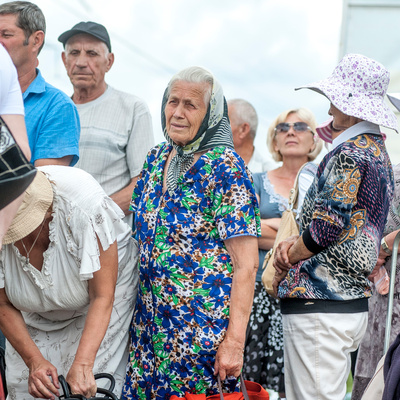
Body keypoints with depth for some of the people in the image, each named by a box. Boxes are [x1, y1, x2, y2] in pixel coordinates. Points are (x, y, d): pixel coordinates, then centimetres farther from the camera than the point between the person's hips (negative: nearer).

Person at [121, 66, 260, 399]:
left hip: (204, 328, -6)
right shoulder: (155, 159, 9)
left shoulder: (225, 167, -11)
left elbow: (247, 264, -15)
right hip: (150, 321, 6)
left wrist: (235, 340, -20)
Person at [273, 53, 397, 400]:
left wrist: (289, 256, -1)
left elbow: (326, 228, -20)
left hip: (320, 307, -10)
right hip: (355, 303, 10)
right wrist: (296, 243, 5)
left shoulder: (348, 154, -15)